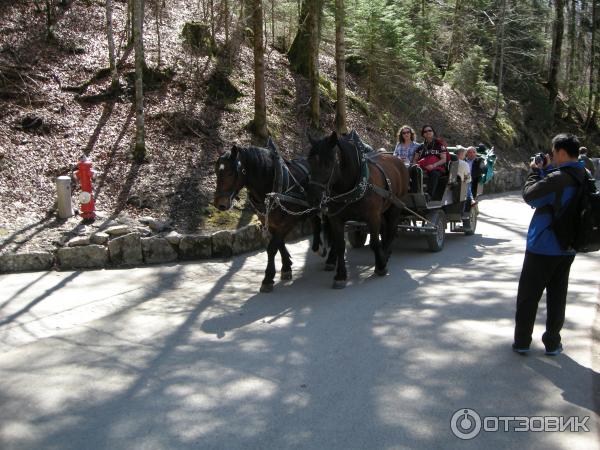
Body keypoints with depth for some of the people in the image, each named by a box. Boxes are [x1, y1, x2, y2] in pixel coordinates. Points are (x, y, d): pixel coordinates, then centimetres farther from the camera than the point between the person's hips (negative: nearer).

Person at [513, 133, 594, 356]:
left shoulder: (558, 178, -24)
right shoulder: (583, 178, 3)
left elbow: (529, 195, -17)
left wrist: (536, 171, -4)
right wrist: (546, 170, 5)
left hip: (542, 247, -7)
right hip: (566, 248, 7)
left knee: (528, 296, 5)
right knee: (557, 296, 15)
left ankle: (522, 341, 12)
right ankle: (552, 342, 22)